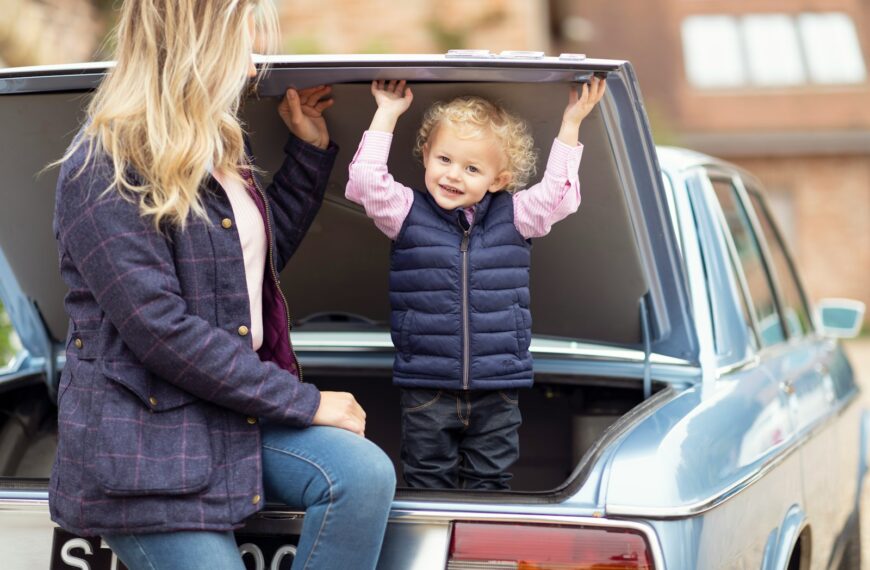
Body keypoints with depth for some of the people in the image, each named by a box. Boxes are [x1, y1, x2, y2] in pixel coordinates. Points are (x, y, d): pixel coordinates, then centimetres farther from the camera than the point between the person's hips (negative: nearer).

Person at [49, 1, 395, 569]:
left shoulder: (222, 151, 13)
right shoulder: (103, 170, -16)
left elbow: (265, 249, 30)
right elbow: (162, 330, -22)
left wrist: (311, 149, 23)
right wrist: (304, 402, -18)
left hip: (239, 404, 8)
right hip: (141, 434, -7)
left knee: (365, 474, -19)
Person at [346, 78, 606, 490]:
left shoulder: (513, 217, 3)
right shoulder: (408, 213, 0)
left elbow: (559, 194, -1)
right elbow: (365, 182, -10)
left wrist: (570, 124, -4)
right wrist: (387, 114, -7)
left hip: (497, 392, 1)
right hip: (427, 390, -1)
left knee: (490, 481, 11)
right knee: (428, 481, 7)